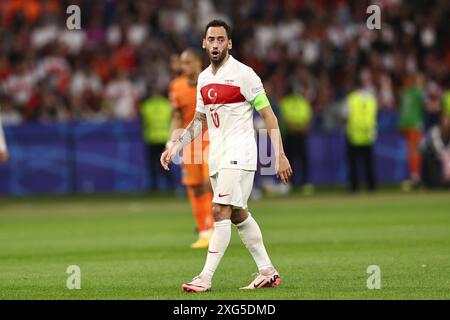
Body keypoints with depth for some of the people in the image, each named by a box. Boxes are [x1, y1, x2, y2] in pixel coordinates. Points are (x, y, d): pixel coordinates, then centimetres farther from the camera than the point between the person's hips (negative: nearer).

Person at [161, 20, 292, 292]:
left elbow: (268, 115, -8)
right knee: (238, 215, 11)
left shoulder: (243, 74, -9)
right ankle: (268, 272, 20)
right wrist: (176, 147, 12)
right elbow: (199, 120, 23)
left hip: (239, 153, -8)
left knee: (221, 212, -15)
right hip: (217, 156, 8)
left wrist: (280, 155, -13)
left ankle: (206, 278, -17)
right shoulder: (204, 78, 12)